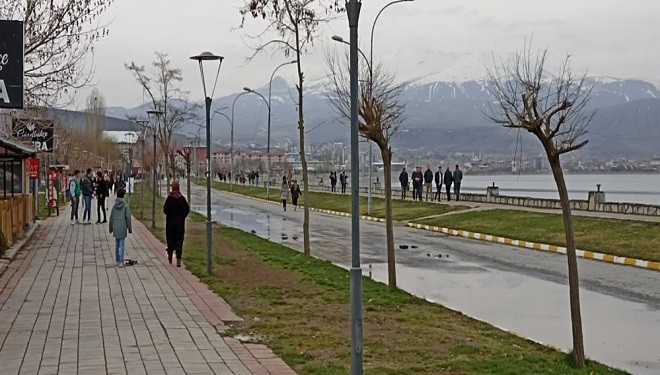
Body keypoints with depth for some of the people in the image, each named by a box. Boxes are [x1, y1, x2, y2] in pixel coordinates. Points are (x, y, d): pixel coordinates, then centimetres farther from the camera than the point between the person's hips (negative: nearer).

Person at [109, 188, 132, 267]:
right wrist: (130, 228, 2)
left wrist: (110, 228, 17)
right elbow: (128, 218, -7)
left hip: (116, 228, 4)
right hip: (123, 228, -3)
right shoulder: (126, 206, -10)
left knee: (117, 244, 15)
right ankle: (121, 261, -4)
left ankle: (117, 260, 21)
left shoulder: (114, 206, 0)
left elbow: (111, 217, 6)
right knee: (122, 245, 0)